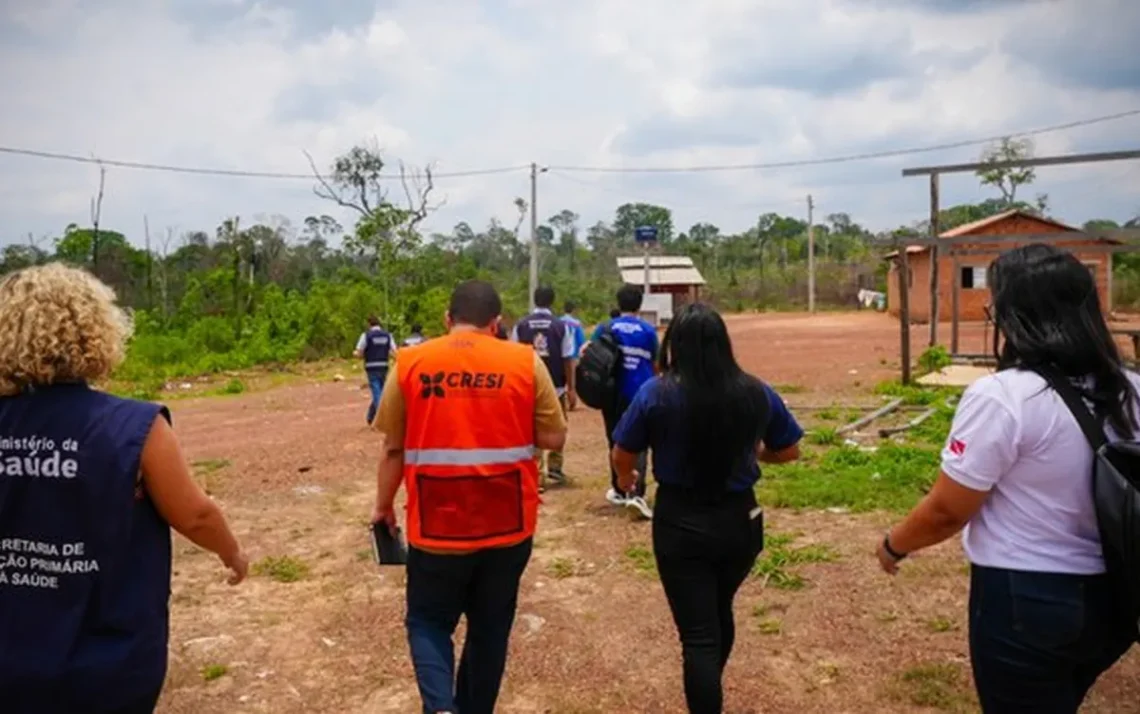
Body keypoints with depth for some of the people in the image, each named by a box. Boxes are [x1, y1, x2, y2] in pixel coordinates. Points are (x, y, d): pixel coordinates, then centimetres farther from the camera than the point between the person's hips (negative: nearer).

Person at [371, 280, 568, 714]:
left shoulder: (410, 364, -3)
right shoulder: (526, 362, -5)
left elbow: (393, 448, 3)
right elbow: (555, 439, -1)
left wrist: (383, 506, 16)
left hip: (436, 524, 0)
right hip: (508, 524, 1)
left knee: (428, 621, 19)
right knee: (490, 629, 20)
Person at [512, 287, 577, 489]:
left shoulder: (520, 325, -1)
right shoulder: (561, 326, -4)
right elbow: (568, 360, -5)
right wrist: (571, 388, 2)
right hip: (556, 386, 0)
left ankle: (537, 477, 1)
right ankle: (554, 467, 28)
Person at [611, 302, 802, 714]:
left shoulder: (657, 394, -15)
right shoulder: (757, 394, -7)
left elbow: (622, 456, -5)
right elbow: (789, 451, 5)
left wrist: (625, 478, 18)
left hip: (681, 524, -4)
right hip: (739, 520, 4)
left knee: (697, 633, 6)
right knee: (719, 612, 28)